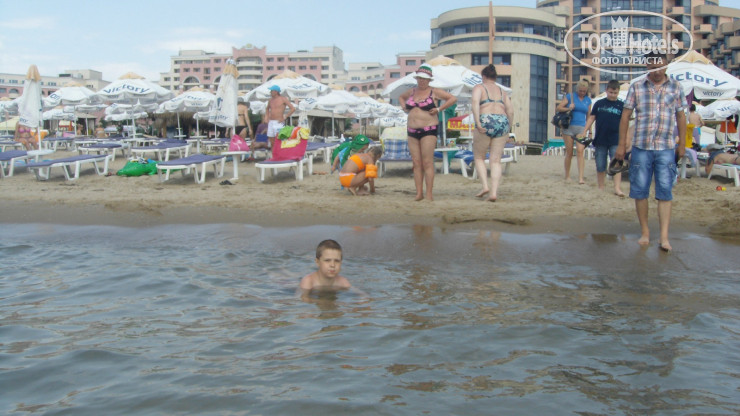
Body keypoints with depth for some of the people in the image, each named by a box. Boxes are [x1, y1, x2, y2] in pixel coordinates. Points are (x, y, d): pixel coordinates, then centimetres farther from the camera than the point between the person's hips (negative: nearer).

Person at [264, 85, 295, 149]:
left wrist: (284, 117, -11)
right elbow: (267, 108, 34)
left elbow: (293, 108, -10)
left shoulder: (283, 99, -5)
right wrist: (266, 117, 17)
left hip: (279, 123, -6)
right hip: (271, 122, 6)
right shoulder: (271, 100, 13)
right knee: (272, 143, 6)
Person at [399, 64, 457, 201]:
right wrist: (405, 108, 17)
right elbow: (401, 97, 36)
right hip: (412, 131, 5)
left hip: (428, 130, -5)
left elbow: (453, 98, 0)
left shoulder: (434, 92, 0)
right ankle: (419, 193, 5)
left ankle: (429, 194, -9)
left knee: (427, 163, -10)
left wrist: (439, 109, -6)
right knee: (416, 163, 3)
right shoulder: (411, 92, 15)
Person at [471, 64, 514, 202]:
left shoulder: (479, 87, 9)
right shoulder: (502, 91, 22)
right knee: (496, 160, 5)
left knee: (479, 157, 14)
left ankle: (485, 186, -2)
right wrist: (507, 128, 21)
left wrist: (477, 122, -17)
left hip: (486, 122, -4)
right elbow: (510, 110, 13)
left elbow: (475, 102, -11)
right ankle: (494, 192, -6)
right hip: (502, 122, 4)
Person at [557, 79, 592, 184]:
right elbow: (559, 107, 0)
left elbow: (589, 115, 18)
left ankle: (581, 177, -17)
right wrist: (568, 108, -18)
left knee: (580, 151, -13)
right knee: (569, 153, 2)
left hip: (581, 128, 2)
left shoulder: (588, 100, 12)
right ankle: (567, 176, 15)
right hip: (569, 127, -2)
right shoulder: (570, 96, 2)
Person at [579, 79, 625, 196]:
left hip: (615, 141, -1)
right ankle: (601, 187, 20)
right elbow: (591, 118, 9)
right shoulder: (599, 104, 6)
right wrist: (584, 132, 2)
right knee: (600, 166, 7)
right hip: (600, 140, 1)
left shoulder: (621, 105, 4)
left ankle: (617, 188, -12)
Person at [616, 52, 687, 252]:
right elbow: (626, 115, 5)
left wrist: (682, 144, 9)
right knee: (639, 191, 3)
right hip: (641, 147, 0)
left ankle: (664, 237, -2)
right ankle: (645, 232, 17)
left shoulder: (675, 87, 7)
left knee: (665, 192, -3)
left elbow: (681, 117, 12)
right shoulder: (636, 87, 4)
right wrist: (621, 144, 1)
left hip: (666, 148, 0)